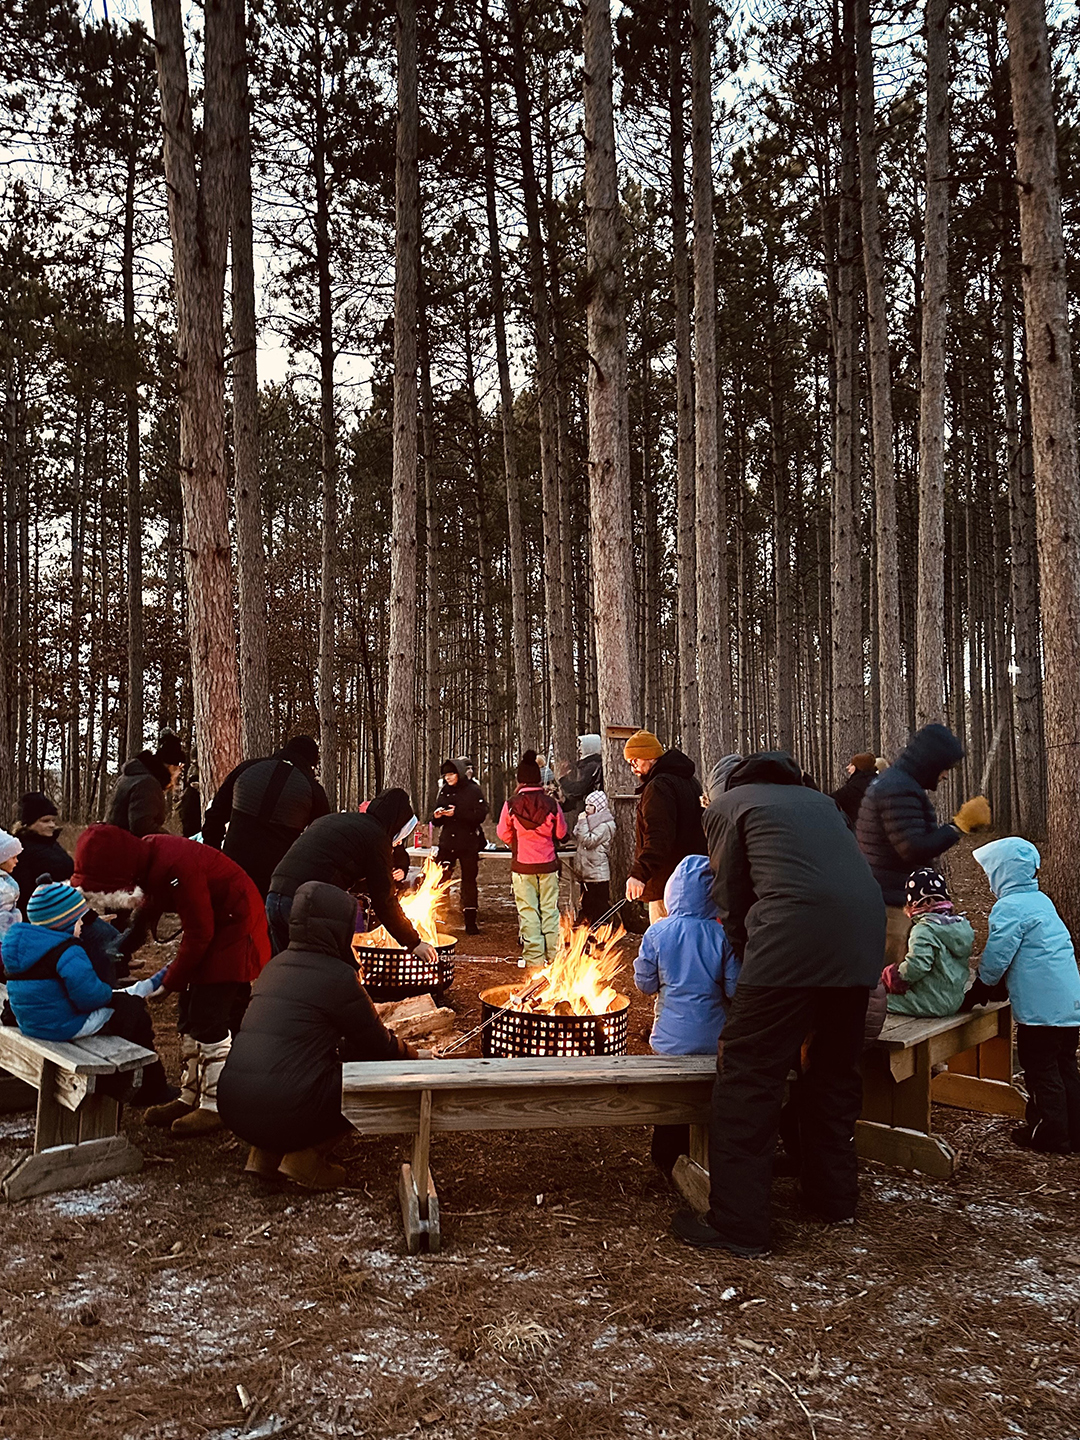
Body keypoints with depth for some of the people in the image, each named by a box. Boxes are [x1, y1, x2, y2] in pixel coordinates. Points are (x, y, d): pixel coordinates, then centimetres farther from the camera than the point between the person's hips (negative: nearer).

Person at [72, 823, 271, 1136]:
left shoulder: (175, 867, -31)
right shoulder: (147, 857, -4)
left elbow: (199, 934, -24)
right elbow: (148, 910, 14)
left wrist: (170, 981, -13)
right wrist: (122, 950, 4)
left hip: (235, 931, -10)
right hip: (211, 928, 10)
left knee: (209, 1022, -7)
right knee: (189, 1018, 13)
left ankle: (215, 1107, 3)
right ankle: (190, 1097, 23)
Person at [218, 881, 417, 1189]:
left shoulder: (275, 965, 15)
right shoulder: (338, 976, -8)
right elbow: (381, 1046, 2)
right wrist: (411, 1053, 26)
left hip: (233, 1110, 8)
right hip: (283, 1114, -8)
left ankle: (264, 1154, 16)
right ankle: (308, 1157, 2)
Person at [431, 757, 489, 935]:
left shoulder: (473, 790, -5)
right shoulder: (444, 791, 10)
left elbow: (480, 815, -14)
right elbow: (437, 821, 15)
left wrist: (457, 813, -21)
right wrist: (436, 816, -8)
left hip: (468, 843, -4)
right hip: (447, 842, 4)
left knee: (469, 881, 5)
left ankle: (470, 922, 13)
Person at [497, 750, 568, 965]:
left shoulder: (512, 804, -9)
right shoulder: (551, 803, -7)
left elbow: (503, 835, 2)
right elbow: (561, 833, 5)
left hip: (522, 866, -1)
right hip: (548, 865, 1)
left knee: (528, 911, 6)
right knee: (550, 910, 11)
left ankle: (534, 958, 8)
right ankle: (554, 954, 14)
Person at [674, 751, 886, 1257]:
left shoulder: (725, 807, 17)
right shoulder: (817, 800, 31)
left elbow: (732, 899, 13)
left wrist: (749, 958, 28)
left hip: (795, 935, -6)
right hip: (864, 933, 7)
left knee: (749, 1073, 1)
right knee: (835, 1066, 22)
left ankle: (736, 1225, 3)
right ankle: (834, 1196, 35)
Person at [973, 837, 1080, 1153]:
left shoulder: (1010, 907, -15)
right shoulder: (1041, 900, 15)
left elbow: (996, 958, -16)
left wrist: (982, 987, 3)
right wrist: (998, 987, 22)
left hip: (1042, 1006, -9)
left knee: (1040, 1070, 3)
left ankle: (1049, 1134, 11)